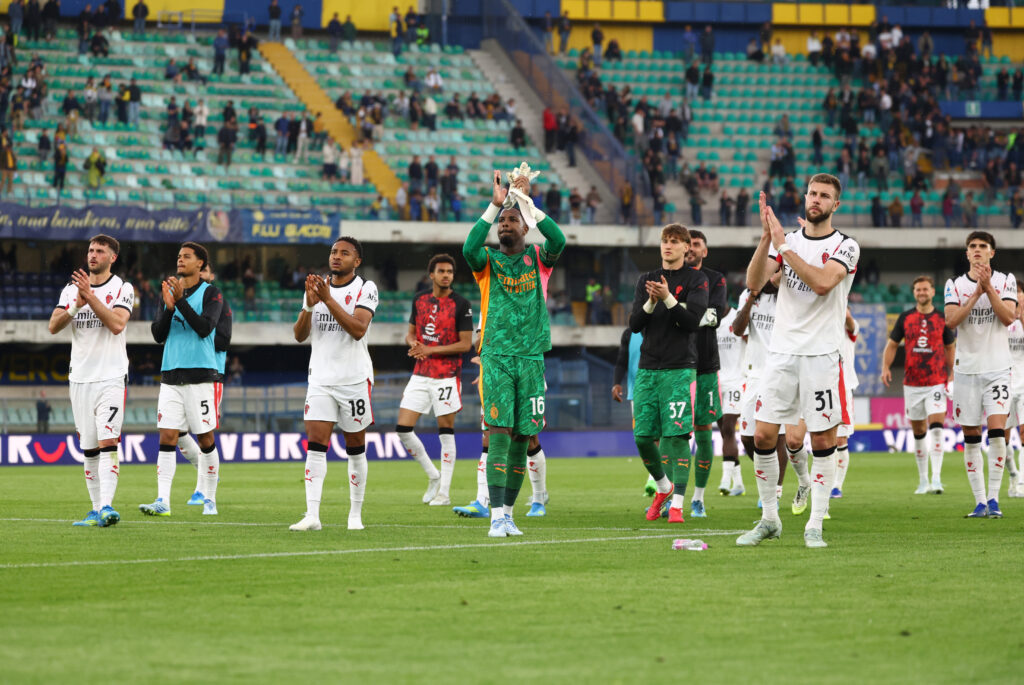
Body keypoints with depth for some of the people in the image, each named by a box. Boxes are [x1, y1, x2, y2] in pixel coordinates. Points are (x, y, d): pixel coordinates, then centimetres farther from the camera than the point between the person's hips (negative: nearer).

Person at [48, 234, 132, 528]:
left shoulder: (122, 289, 0)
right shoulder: (72, 289, 11)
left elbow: (117, 324, -16)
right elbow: (53, 327, 0)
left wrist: (90, 296, -20)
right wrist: (76, 306, -16)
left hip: (111, 377, -5)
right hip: (80, 378, 5)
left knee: (107, 443, -16)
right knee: (88, 449, 6)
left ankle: (106, 507, -24)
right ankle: (96, 509, 11)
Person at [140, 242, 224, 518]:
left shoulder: (210, 293, 0)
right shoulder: (169, 292, 13)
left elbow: (204, 327, -15)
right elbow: (158, 335, 7)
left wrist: (180, 301, -18)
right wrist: (169, 308, -9)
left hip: (200, 375, -4)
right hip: (171, 375, 4)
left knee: (205, 439, 1)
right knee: (167, 438, -5)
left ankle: (210, 500, 12)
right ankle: (162, 501, -10)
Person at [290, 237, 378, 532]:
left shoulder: (365, 289, -3)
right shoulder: (317, 286, 11)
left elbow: (358, 329, -18)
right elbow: (300, 336, 7)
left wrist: (328, 300, -23)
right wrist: (309, 306, -11)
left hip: (355, 378, -3)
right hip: (321, 379, 3)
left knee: (355, 450, 4)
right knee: (315, 446, -10)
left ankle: (356, 515, 15)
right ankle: (312, 516, -16)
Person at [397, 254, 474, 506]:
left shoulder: (461, 305, -6)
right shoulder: (420, 299, 9)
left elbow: (465, 344, -9)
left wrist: (430, 350, -15)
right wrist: (414, 344, -6)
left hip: (447, 376, -5)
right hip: (420, 375, 5)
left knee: (446, 432, -2)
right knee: (403, 429, -1)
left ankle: (444, 492, 4)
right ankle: (432, 476, 17)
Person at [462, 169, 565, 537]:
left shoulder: (537, 258, 7)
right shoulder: (488, 261, 4)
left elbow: (559, 240, -14)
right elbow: (469, 248, -20)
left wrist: (525, 200, -19)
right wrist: (495, 204, -25)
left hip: (531, 358, 2)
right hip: (496, 356, -2)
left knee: (522, 438, 5)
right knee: (499, 434, -12)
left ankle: (508, 513, 16)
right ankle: (497, 516, -15)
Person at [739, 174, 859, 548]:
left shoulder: (845, 246, -1)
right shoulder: (788, 240, 11)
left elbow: (822, 282, -19)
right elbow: (753, 282, -2)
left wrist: (783, 246, -17)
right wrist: (766, 238, -15)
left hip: (821, 355, -3)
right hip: (782, 350, 3)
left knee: (823, 440, -2)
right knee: (763, 436, -1)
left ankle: (815, 526, 4)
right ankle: (769, 519, 12)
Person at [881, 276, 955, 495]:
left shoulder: (942, 318, 3)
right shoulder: (905, 318, 6)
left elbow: (950, 347, 12)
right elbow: (892, 344, 11)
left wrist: (952, 375, 5)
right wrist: (886, 367, -5)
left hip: (936, 383, -2)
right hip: (912, 384, 2)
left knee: (936, 428, -16)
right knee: (918, 431, 8)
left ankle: (936, 479, -19)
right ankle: (922, 480, 19)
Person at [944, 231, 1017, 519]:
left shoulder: (1005, 281, 4)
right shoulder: (955, 285, 5)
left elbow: (1008, 317, -10)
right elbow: (951, 321, -10)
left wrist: (988, 288, -16)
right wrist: (977, 293, -16)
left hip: (997, 368, -1)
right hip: (967, 368, 1)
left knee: (997, 432, -13)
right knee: (971, 438, 2)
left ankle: (993, 498, -6)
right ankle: (979, 501, 7)